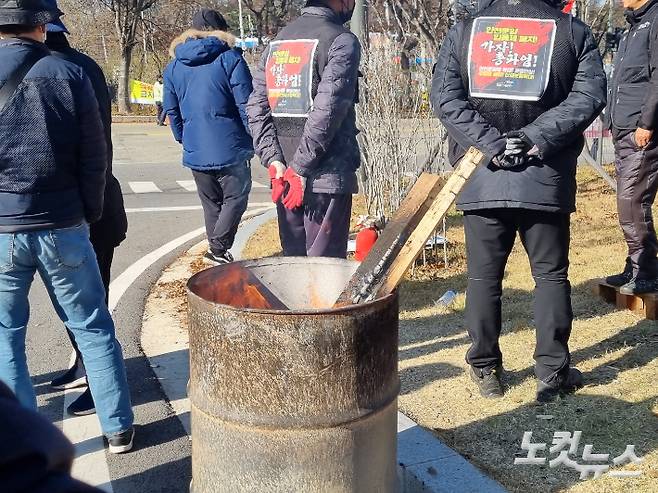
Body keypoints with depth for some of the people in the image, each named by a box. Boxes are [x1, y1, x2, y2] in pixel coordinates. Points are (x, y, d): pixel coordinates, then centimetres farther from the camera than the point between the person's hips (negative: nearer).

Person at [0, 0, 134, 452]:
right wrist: (90, 214, 9)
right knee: (93, 328, 11)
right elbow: (95, 156, -3)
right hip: (63, 227, 0)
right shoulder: (68, 75, -4)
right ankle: (119, 428, 20)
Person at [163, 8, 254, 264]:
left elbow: (172, 112, 14)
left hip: (195, 154, 5)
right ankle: (218, 247, -9)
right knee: (235, 199, 6)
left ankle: (217, 252, 22)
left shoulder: (173, 66, 9)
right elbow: (246, 106, -9)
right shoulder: (230, 59, -6)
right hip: (229, 149, -5)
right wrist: (253, 139, 1)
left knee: (211, 203, 17)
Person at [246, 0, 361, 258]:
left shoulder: (278, 41, 15)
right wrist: (300, 169, -15)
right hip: (327, 177, -7)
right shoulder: (341, 41, -7)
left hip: (284, 176, 7)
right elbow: (327, 110, -17)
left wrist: (274, 161, 0)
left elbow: (256, 106, 8)